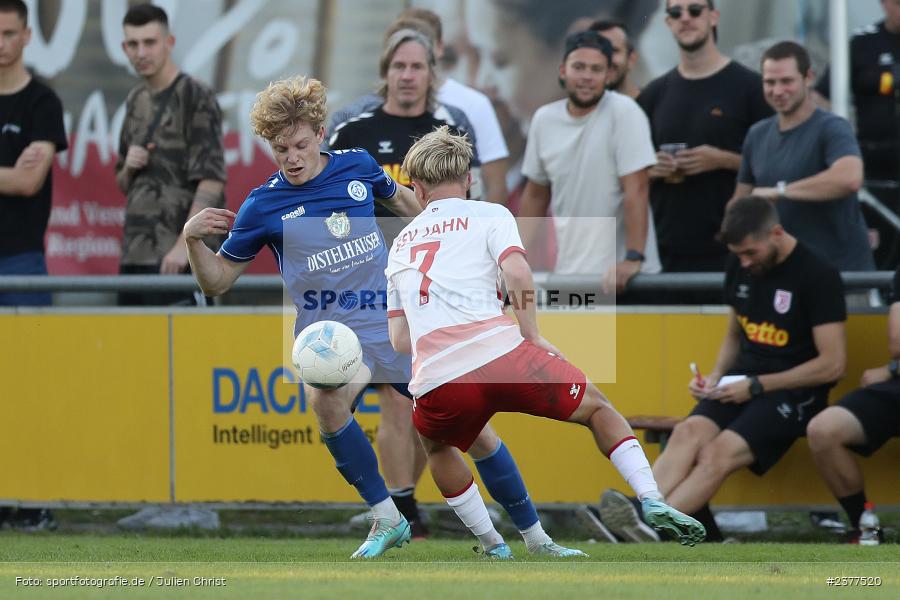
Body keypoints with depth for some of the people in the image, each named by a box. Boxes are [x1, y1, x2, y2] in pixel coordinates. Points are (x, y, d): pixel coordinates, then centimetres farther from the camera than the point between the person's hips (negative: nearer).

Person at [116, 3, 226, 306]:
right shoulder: (136, 101, 16)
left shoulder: (195, 97, -5)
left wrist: (184, 246, -19)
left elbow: (211, 180, -12)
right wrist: (129, 168, 2)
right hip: (135, 254, 7)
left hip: (176, 259, -7)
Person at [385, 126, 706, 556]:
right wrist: (532, 336, 5)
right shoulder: (488, 216, 14)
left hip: (435, 379, 2)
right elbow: (516, 273, -7)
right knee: (597, 408, 18)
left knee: (437, 446, 35)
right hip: (501, 354, -2)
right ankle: (652, 502, 2)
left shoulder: (400, 244, 25)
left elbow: (398, 339, 20)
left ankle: (494, 548, 29)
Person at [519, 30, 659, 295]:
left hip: (618, 274, -5)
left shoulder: (624, 112, -10)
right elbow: (535, 195, 15)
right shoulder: (544, 119, 6)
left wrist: (633, 260, -22)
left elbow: (636, 191, -15)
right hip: (565, 273, 5)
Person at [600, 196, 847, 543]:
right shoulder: (740, 267, 11)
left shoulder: (818, 276, -10)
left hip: (794, 392, -6)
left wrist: (757, 385, -12)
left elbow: (832, 365, -12)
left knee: (719, 453, -30)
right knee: (689, 432, -27)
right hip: (744, 381, 6)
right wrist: (716, 377, 4)